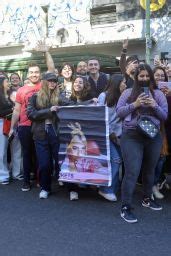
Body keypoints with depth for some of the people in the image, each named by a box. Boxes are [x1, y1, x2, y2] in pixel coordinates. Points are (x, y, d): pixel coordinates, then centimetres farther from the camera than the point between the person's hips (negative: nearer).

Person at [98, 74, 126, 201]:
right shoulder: (104, 96, -2)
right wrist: (109, 132, -8)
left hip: (117, 134, 5)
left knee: (118, 160, -3)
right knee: (115, 159, -13)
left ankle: (113, 187, 11)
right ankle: (106, 189, -2)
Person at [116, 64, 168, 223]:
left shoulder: (158, 94, 9)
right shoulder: (128, 93, 5)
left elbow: (165, 115, 7)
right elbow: (119, 112, -1)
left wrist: (154, 106, -10)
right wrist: (135, 104, -12)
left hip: (153, 137, 3)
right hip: (132, 136, -3)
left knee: (149, 170, 17)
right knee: (132, 172, -9)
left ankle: (147, 199, 37)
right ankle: (125, 207, -2)